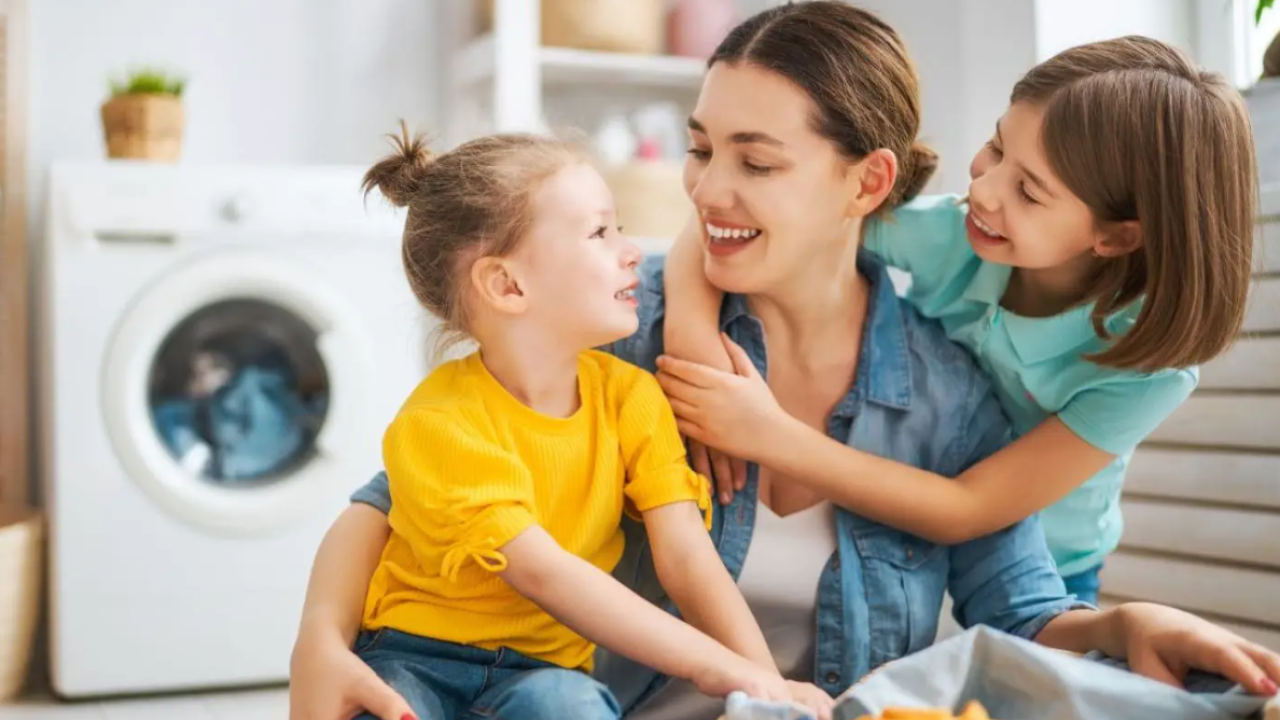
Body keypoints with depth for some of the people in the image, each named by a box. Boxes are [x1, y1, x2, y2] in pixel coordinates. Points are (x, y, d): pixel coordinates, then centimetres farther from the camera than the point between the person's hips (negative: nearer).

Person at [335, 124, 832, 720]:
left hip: (542, 667, 3)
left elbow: (686, 558, -10)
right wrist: (720, 667, -33)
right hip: (413, 656, -2)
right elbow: (545, 574, -27)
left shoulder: (630, 397, -3)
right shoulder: (440, 424, -19)